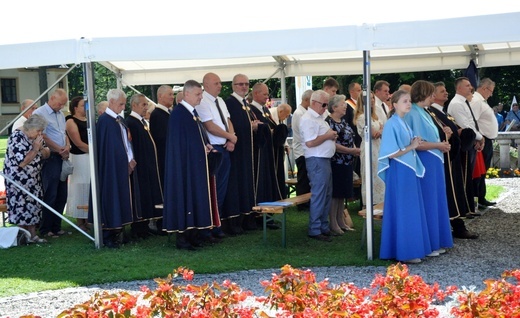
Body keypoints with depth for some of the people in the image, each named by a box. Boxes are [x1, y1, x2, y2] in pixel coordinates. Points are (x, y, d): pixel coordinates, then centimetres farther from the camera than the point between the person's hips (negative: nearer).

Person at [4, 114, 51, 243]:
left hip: (33, 179, 8)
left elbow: (46, 155, 7)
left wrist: (42, 148, -13)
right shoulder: (17, 138, -20)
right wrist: (35, 149, -21)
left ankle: (32, 235, 12)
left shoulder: (36, 136, 4)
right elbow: (22, 162, -24)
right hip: (18, 179, -8)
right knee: (21, 206, -4)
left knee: (33, 205, 7)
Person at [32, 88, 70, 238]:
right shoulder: (39, 113, -8)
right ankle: (45, 230, 3)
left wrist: (67, 146, 1)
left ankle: (56, 227, 17)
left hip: (62, 158, 8)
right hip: (50, 158, -8)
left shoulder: (61, 115, 16)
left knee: (61, 195, 9)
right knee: (50, 195, -5)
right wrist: (60, 150, -9)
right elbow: (43, 137, -13)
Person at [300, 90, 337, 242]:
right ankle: (314, 230, 0)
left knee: (327, 195, 14)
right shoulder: (308, 119, -15)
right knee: (318, 195, -6)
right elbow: (310, 142, -24)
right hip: (317, 161, -10)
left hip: (325, 159, 10)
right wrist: (327, 136, -13)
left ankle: (324, 227, 22)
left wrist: (332, 137, 6)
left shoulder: (319, 118, 17)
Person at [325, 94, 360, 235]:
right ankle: (333, 223, 3)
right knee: (335, 193, -3)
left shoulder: (343, 121, 13)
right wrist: (351, 151, -19)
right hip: (336, 163, -9)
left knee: (343, 192, 13)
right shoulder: (329, 122, -14)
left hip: (347, 163, 9)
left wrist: (354, 149, 1)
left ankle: (341, 221, 20)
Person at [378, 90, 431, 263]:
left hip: (410, 171, 9)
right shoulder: (392, 124, -13)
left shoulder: (405, 124, 12)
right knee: (402, 212, -3)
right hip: (399, 173, -9)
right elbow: (390, 154, -18)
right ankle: (403, 252, 5)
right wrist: (411, 147, -13)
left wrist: (415, 144, 3)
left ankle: (413, 249, 20)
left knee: (413, 211, 12)